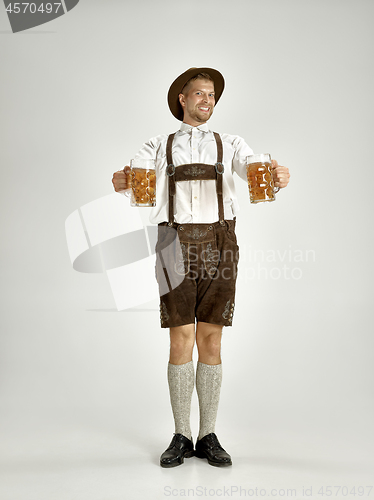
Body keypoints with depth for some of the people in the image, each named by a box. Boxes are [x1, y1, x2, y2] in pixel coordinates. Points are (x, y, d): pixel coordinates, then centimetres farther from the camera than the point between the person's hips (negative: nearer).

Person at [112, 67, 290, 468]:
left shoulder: (230, 145, 15)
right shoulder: (159, 147, 14)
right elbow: (134, 176, -6)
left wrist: (279, 176, -31)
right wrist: (121, 181, -32)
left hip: (218, 245, 1)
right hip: (176, 244, 0)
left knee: (210, 341, 2)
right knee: (181, 342, -3)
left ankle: (208, 437, 13)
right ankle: (181, 438, 10)